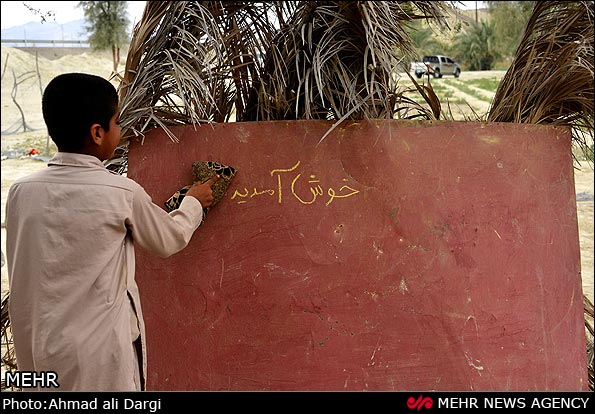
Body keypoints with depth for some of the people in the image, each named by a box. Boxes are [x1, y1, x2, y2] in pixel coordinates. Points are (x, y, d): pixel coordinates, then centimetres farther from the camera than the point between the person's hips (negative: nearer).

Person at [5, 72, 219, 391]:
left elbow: (21, 282, 5)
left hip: (38, 352, 5)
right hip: (100, 356, -4)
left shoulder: (21, 191, -4)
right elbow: (169, 240, 3)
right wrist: (194, 202, 21)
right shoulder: (122, 193, -14)